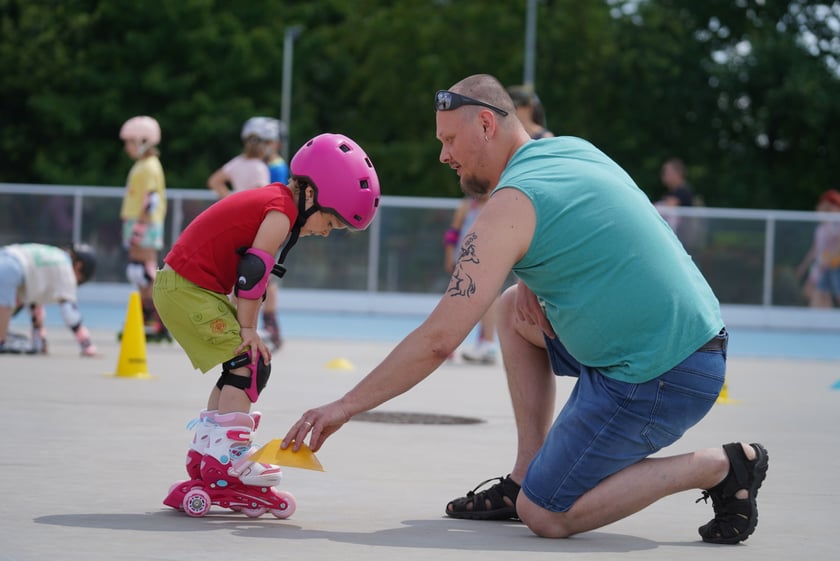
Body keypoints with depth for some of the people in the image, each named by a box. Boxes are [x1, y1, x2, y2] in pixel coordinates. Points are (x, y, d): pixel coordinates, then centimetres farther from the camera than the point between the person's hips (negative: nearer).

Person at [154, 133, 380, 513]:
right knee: (250, 363, -13)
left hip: (179, 286, 10)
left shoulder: (268, 200, 16)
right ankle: (225, 456, -17)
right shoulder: (280, 214, -15)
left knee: (243, 364, 16)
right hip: (187, 289, -10)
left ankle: (204, 451, 20)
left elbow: (250, 274, 16)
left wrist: (246, 329, 11)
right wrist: (248, 329, -12)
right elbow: (252, 273, -19)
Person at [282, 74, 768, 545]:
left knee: (544, 515, -4)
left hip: (660, 379, -9)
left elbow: (438, 339, -17)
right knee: (513, 309, 19)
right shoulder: (574, 149, 11)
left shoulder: (513, 202, -15)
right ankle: (527, 479, 17)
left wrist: (346, 406, -8)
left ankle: (718, 467, -3)